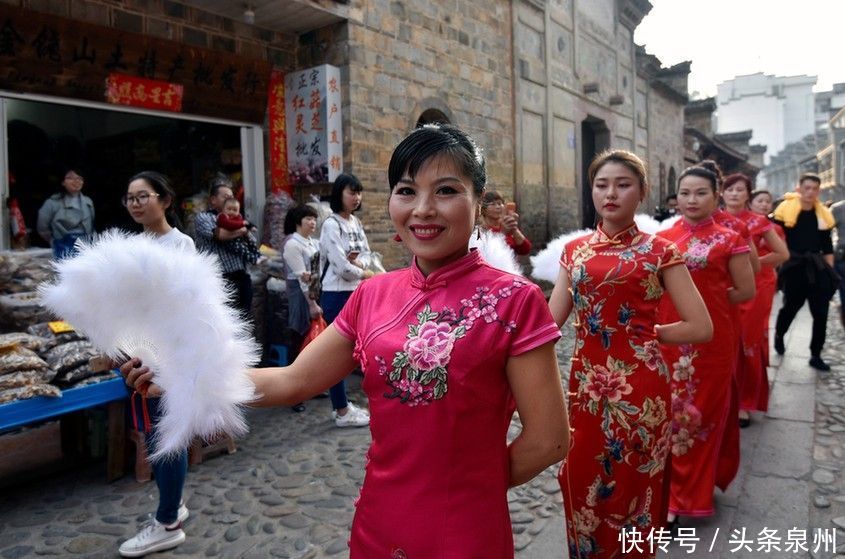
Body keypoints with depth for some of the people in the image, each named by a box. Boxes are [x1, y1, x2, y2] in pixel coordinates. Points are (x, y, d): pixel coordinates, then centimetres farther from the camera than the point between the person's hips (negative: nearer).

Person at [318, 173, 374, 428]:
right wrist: (365, 274, -3)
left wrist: (358, 263, -11)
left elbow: (366, 254, 12)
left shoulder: (356, 223, 11)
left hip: (355, 292, 8)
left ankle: (342, 404, 26)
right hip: (337, 294, -8)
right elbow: (341, 266, -18)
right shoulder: (331, 225, -14)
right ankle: (342, 411, 10)